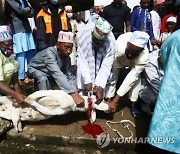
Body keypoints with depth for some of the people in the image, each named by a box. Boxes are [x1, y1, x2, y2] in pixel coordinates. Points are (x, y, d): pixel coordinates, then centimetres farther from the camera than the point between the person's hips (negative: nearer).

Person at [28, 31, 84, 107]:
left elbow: (69, 76, -21)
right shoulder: (50, 52, -38)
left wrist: (76, 93, -38)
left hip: (49, 73, 6)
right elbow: (57, 74, -51)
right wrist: (73, 94, -61)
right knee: (43, 79, -37)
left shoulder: (66, 57, -17)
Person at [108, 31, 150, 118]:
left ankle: (133, 105, -5)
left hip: (135, 63, 0)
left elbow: (131, 78, -40)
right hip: (119, 60, 0)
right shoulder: (119, 47, -45)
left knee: (136, 78, -19)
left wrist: (115, 101, -42)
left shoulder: (144, 57, -41)